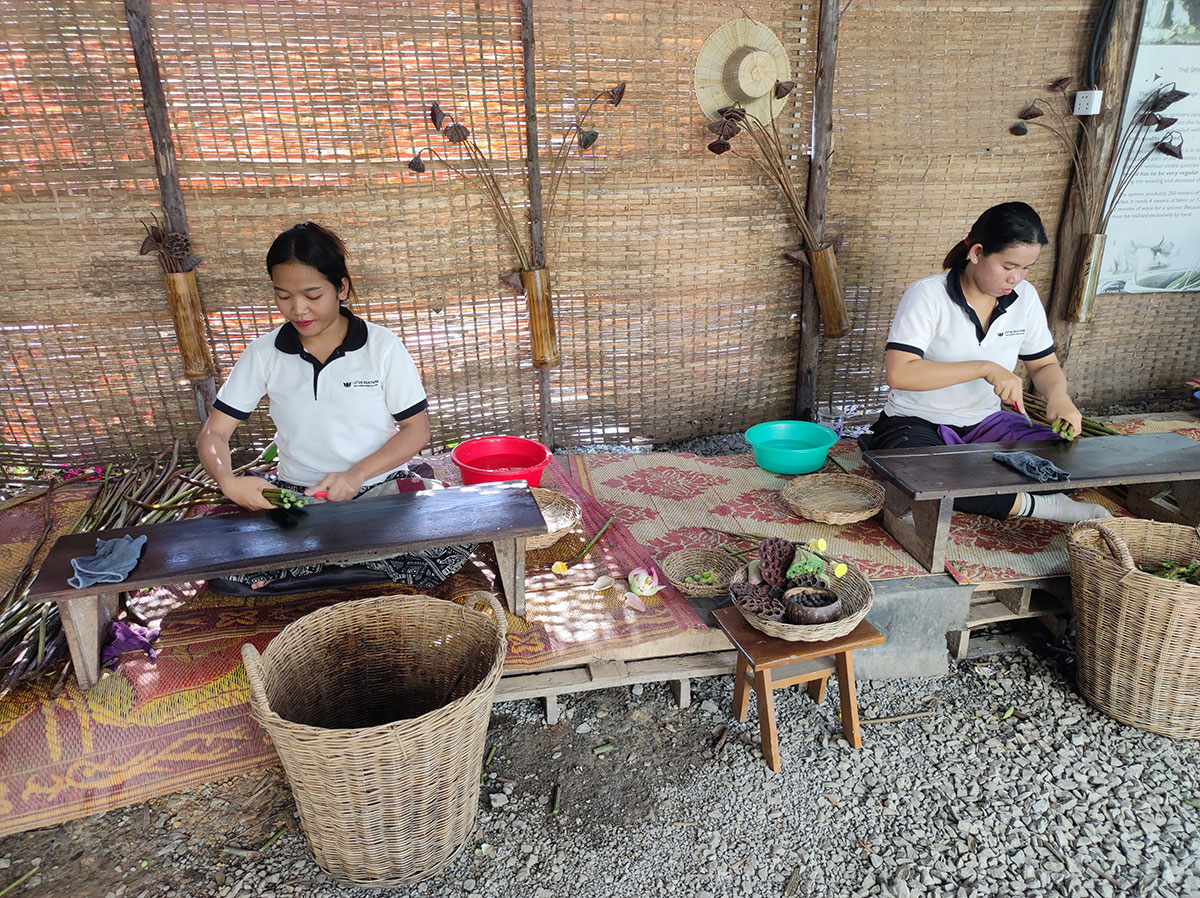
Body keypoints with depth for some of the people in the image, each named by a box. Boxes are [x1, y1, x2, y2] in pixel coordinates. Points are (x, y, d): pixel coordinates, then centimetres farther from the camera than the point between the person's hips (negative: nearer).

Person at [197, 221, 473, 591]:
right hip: (296, 496, 1)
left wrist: (357, 474, -19)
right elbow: (213, 433, 3)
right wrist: (229, 482, -20)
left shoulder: (382, 346, -5)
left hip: (382, 488, -1)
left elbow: (417, 429, -4)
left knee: (455, 542, -29)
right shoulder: (264, 353, 1)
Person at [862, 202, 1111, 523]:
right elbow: (899, 373, -26)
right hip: (916, 424, -5)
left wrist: (1058, 395, -11)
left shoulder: (1024, 297, 3)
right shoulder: (928, 295, -15)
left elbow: (1045, 365, 14)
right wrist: (985, 368, -29)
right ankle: (1033, 505, -25)